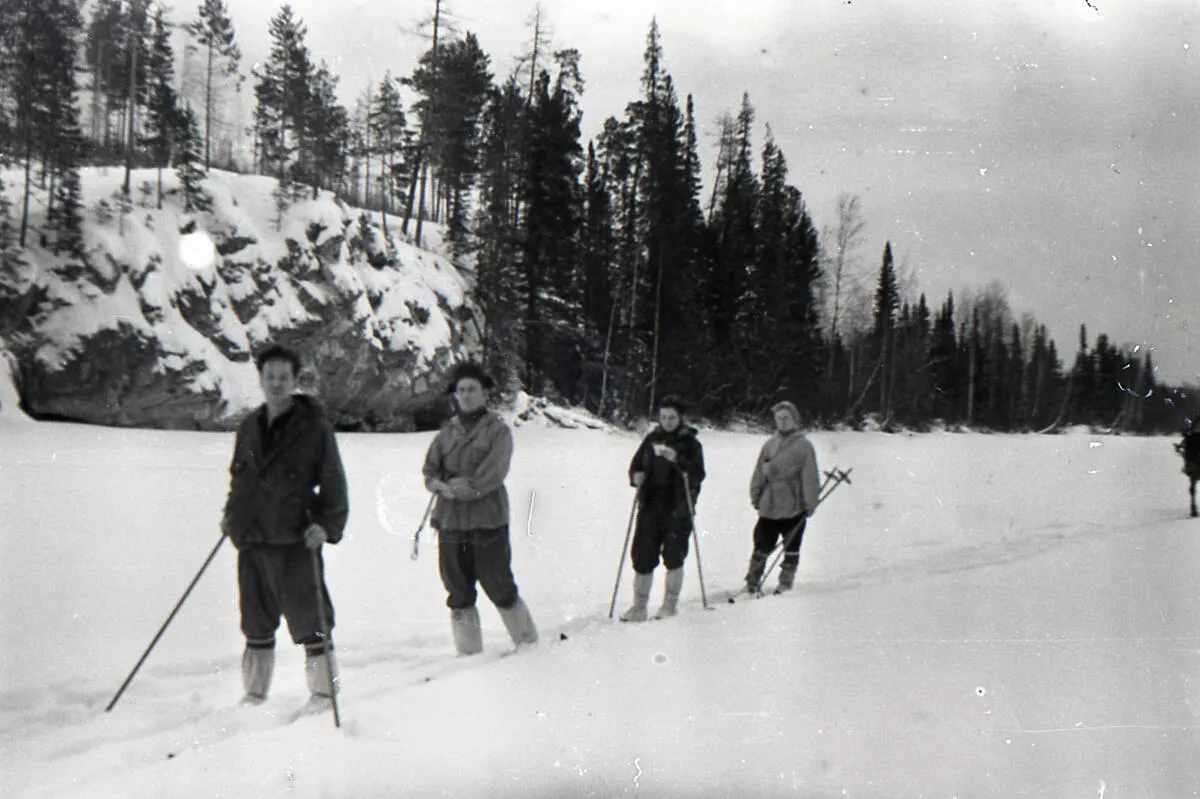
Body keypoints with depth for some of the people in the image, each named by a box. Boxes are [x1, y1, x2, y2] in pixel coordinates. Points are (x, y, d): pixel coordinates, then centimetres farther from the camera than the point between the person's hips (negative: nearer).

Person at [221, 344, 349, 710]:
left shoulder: (314, 428, -4)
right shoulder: (249, 427, 12)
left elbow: (333, 483, -3)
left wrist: (327, 525, -14)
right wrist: (232, 514, 13)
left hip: (296, 542, -5)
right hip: (252, 541, 5)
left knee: (309, 621, -1)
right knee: (256, 625, 14)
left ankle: (323, 694, 12)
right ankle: (254, 696, 25)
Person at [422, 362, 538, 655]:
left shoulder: (498, 430, -2)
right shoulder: (447, 431, 13)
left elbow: (491, 476, -12)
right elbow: (429, 470, 9)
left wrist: (458, 487, -11)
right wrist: (442, 485, -12)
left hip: (488, 521, -4)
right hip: (450, 521, 5)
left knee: (500, 588, 1)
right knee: (459, 593, 9)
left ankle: (529, 644, 18)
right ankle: (468, 652, 19)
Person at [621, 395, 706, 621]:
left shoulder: (690, 442, 0)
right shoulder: (651, 439, 11)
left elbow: (698, 475, -10)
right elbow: (636, 464, 16)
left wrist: (678, 460, -24)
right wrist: (636, 476, -6)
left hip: (678, 507, -3)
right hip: (651, 505, 3)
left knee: (673, 555, -4)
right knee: (642, 555, 0)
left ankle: (670, 603, 13)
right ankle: (639, 606, 9)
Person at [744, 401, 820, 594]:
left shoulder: (803, 445, -3)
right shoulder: (770, 444, 9)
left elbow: (810, 477, -4)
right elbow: (759, 472, 13)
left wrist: (810, 503, -7)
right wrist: (755, 496, 10)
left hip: (794, 507, -3)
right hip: (769, 506, 3)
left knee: (791, 548, 8)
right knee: (762, 546, 4)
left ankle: (786, 583, 19)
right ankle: (751, 582, 14)